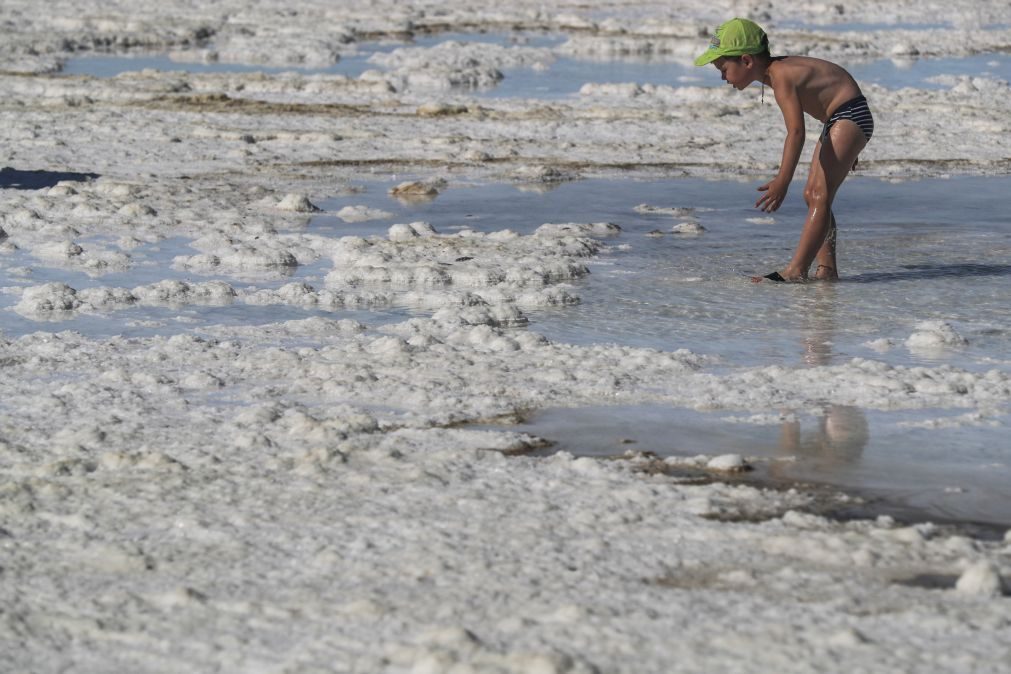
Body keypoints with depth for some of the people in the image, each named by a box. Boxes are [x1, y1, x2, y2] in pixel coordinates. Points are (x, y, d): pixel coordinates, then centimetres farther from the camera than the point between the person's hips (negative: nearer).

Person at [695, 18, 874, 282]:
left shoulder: (781, 77, -25)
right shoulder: (778, 68, 6)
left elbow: (796, 131, -37)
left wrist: (782, 181, -45)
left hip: (851, 115, -11)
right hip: (835, 120, 11)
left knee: (820, 195, -17)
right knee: (812, 194, 10)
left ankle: (796, 271, -24)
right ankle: (827, 269, 10)